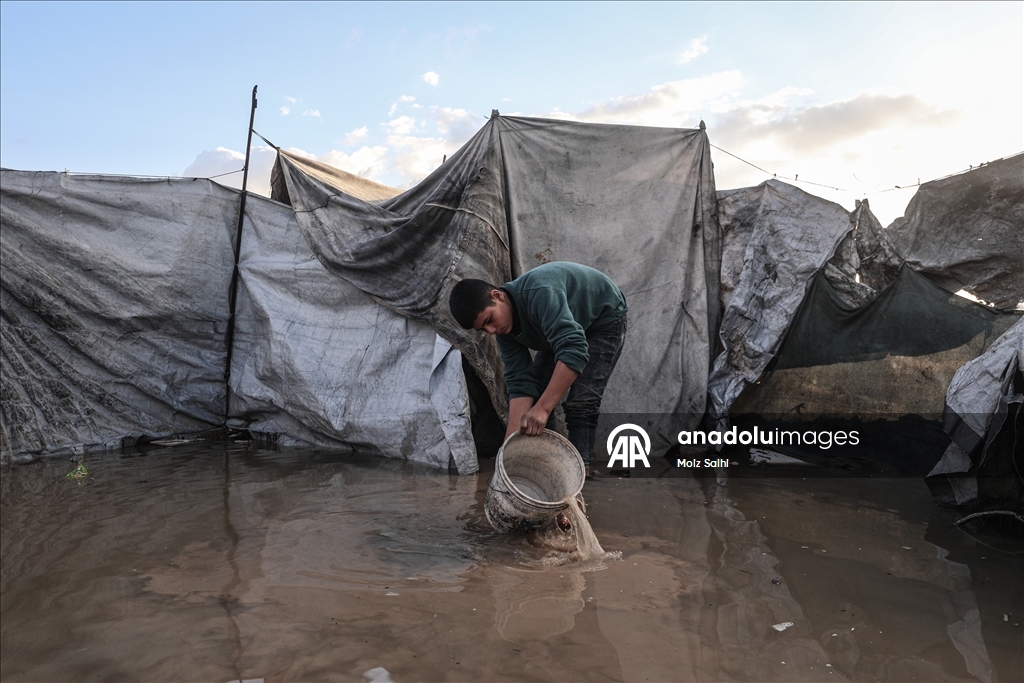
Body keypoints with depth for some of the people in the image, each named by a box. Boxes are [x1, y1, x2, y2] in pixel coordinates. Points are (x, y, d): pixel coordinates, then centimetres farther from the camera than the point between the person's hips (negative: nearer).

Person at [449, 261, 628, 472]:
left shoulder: (539, 293, -39)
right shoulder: (504, 329, -15)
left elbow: (574, 350, -46)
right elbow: (521, 383, -17)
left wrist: (543, 408, -49)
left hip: (604, 318, -7)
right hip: (562, 329, 7)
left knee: (581, 402, -19)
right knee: (534, 391, 1)